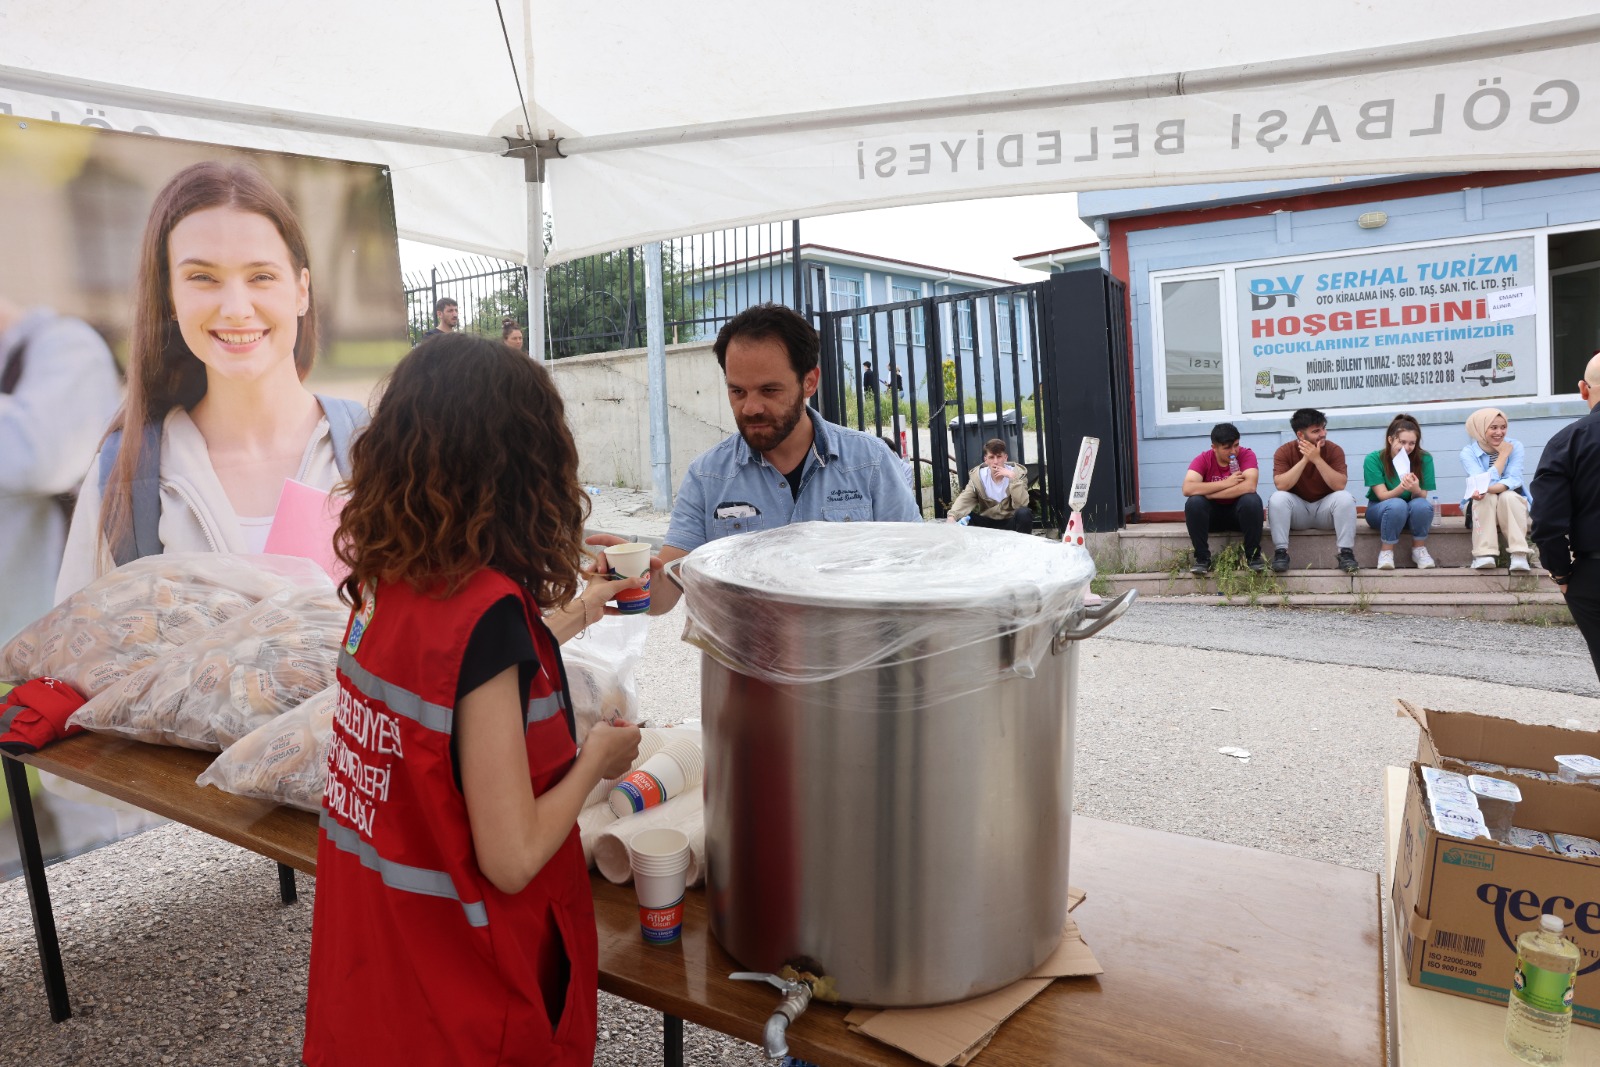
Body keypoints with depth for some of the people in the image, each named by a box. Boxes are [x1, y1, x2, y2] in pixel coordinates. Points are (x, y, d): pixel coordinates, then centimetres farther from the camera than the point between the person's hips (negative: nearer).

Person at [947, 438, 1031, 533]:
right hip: (987, 522, 1)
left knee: (1024, 513, -33)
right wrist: (952, 516, -40)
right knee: (960, 518, -24)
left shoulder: (1017, 472, -11)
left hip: (1010, 523, -1)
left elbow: (1021, 504, -23)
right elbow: (964, 499, -20)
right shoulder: (977, 476, -6)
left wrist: (1012, 478, -30)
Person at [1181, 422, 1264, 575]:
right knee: (1193, 503, -29)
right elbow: (1187, 489, -28)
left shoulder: (1246, 455, -14)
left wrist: (1209, 493, -27)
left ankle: (1253, 555, -14)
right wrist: (1226, 483, -30)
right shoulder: (1203, 459, -12)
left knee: (1252, 500, -31)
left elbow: (1249, 486, -31)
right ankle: (1202, 558, -18)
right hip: (1212, 513, 1)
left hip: (1239, 511, -1)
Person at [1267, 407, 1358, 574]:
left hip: (1325, 508, 1)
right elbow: (1280, 486, -25)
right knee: (1277, 498, -29)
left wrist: (1317, 459, -30)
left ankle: (1346, 553, -22)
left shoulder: (1334, 450, -10)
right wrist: (1304, 459, -28)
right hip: (1298, 510, 0)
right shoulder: (1284, 451, -11)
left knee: (1345, 498, -28)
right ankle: (1281, 553, -25)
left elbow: (1340, 486, -23)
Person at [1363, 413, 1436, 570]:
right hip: (1380, 511, -2)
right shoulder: (1374, 459, -16)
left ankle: (1419, 549, -10)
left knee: (1422, 504, -33)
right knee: (1397, 504, -35)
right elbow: (1383, 496, -20)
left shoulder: (1424, 459, -12)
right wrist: (1402, 487, -42)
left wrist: (1415, 490, -40)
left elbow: (1422, 496, -15)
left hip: (1414, 514, 2)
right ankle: (1386, 551, -18)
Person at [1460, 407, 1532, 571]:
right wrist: (1503, 455, -19)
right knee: (1487, 498, -33)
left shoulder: (1515, 446, -9)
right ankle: (1483, 555, -39)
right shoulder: (1468, 452, -13)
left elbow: (1513, 480, -22)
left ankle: (1519, 554, -37)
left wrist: (1487, 489, -41)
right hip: (1481, 506, -1)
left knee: (1508, 496, -32)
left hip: (1512, 503, 1)